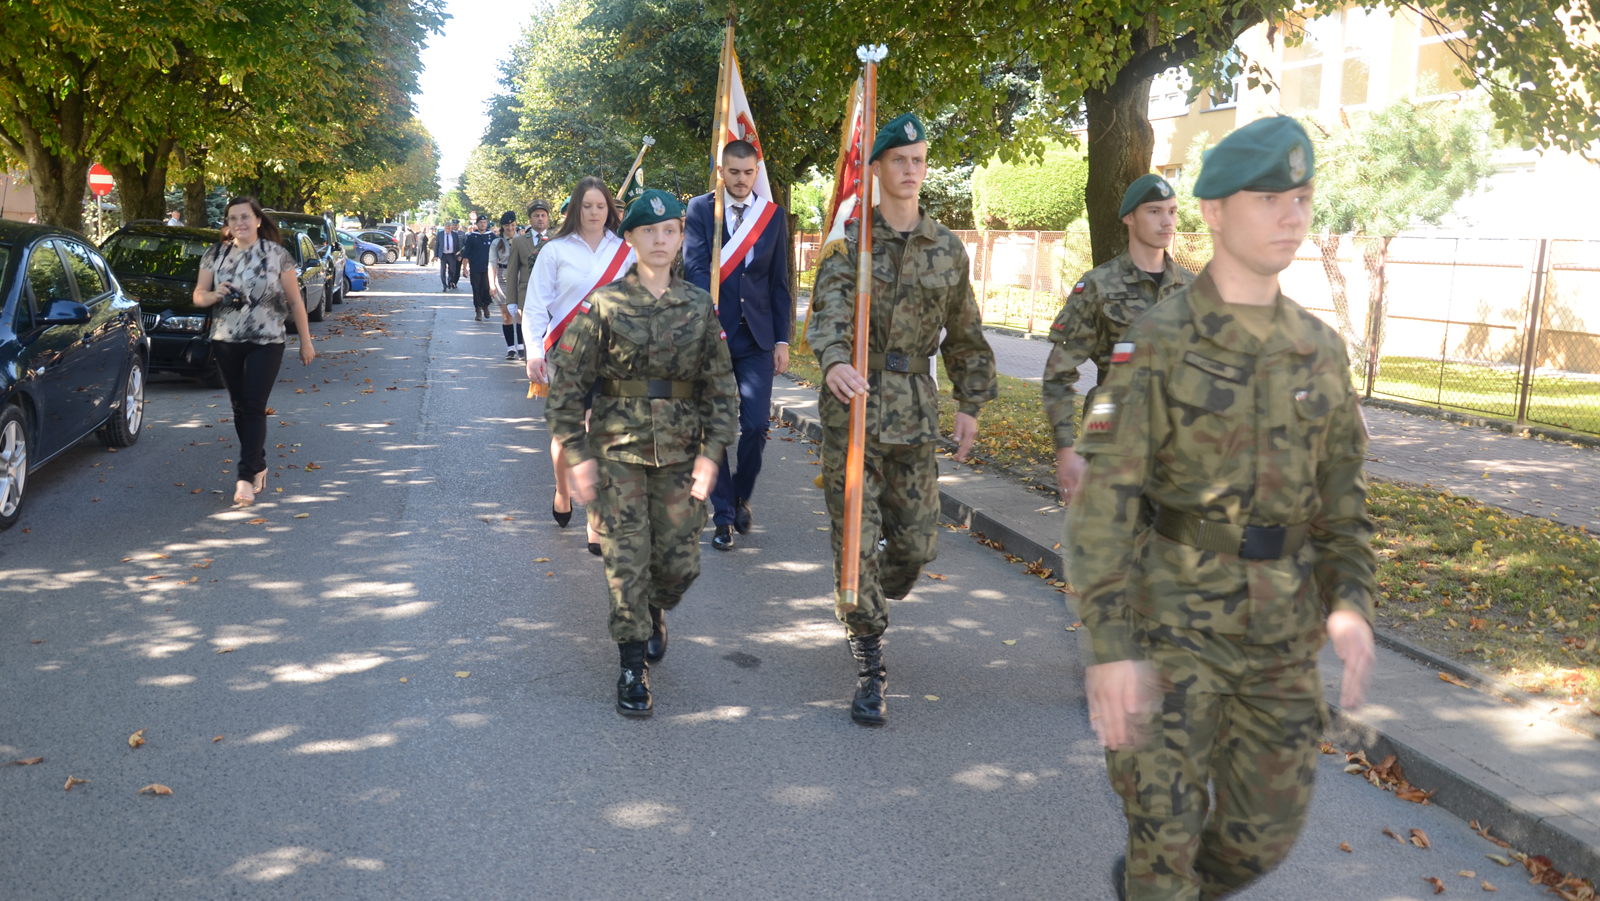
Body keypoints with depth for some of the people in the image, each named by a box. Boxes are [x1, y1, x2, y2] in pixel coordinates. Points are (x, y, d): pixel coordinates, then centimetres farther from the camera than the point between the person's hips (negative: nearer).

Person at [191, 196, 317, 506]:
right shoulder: (215, 255, 7)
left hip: (266, 342, -4)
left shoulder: (276, 254, -1)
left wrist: (305, 341, 2)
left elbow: (295, 301, 2)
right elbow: (198, 296, 7)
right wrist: (215, 295, -16)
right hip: (226, 342, 4)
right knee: (240, 407, 10)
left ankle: (246, 477, -12)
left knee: (254, 408, -10)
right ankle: (259, 466, 24)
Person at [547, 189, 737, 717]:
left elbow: (722, 386, 6)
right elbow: (567, 382, -2)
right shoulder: (604, 304, -3)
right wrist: (576, 453, -6)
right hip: (618, 450, -2)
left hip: (680, 454, 2)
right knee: (626, 560, -3)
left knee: (680, 562, 5)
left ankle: (655, 612, 39)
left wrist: (711, 453, -3)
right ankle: (633, 669, 10)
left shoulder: (700, 307, 5)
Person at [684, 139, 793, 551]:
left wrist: (782, 339, 4)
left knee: (756, 425, -5)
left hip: (756, 337, 1)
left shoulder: (773, 215, 8)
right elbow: (695, 267, -9)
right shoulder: (700, 209, 2)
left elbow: (779, 282, 9)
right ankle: (723, 516, 13)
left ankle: (740, 495, 21)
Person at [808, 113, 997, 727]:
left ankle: (870, 607, 40)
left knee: (916, 543, 8)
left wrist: (970, 406, 15)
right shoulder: (849, 241, -3)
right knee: (857, 542, -3)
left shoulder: (947, 249, 8)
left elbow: (964, 335, 17)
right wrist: (833, 360, -41)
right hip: (853, 402, -3)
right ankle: (870, 672, 7)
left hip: (915, 410, 3)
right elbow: (829, 307, -21)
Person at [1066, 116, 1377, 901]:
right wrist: (1111, 646, -22)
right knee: (1166, 829, 0)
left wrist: (1350, 600, -3)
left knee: (1265, 830, 13)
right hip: (1174, 620, -5)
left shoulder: (1321, 349, 6)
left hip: (1282, 630, 5)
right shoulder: (1158, 342, -11)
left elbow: (1341, 490, 13)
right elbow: (1103, 499, -15)